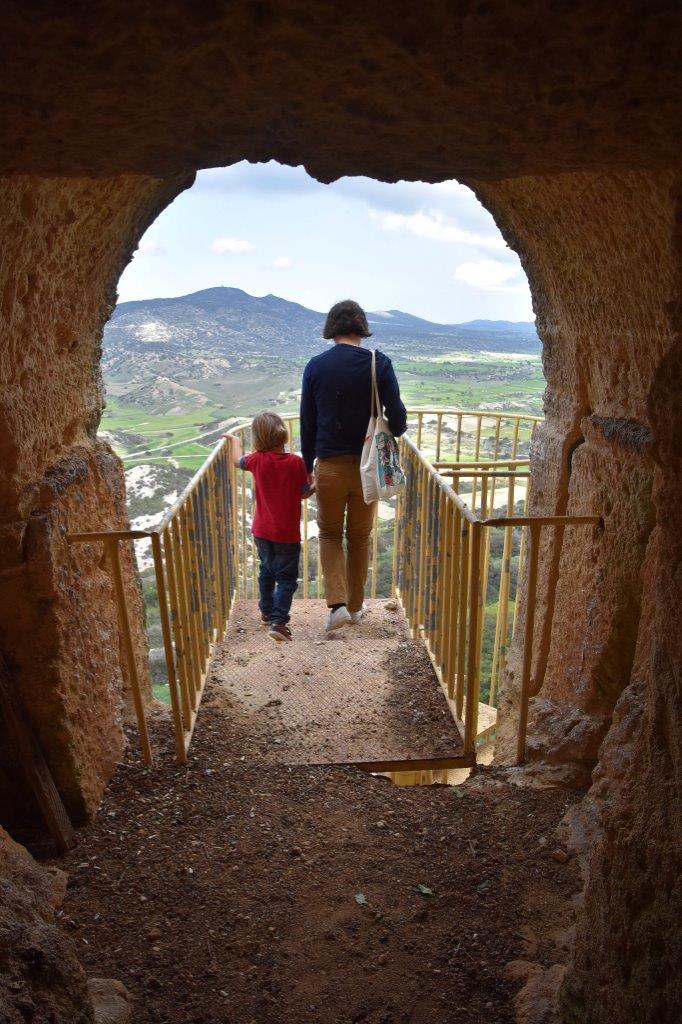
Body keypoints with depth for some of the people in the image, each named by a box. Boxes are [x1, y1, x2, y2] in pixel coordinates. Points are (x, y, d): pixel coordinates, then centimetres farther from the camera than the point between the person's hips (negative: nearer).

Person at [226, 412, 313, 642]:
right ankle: (278, 621, -9)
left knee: (266, 571, 23)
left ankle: (267, 612, 35)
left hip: (262, 530, 4)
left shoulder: (258, 459, -6)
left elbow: (238, 460, 15)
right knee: (286, 577, 3)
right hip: (288, 533, -4)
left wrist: (234, 441, 33)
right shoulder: (296, 462, -14)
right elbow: (304, 493, -6)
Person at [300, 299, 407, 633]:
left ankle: (337, 603, 4)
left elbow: (307, 422, 1)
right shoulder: (379, 363, -7)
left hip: (329, 466, 0)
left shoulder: (315, 366, -3)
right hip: (367, 465, 0)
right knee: (359, 537, 17)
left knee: (329, 534, 18)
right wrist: (396, 431, 15)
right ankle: (355, 606, 28)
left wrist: (307, 465, 12)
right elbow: (397, 415, -9)